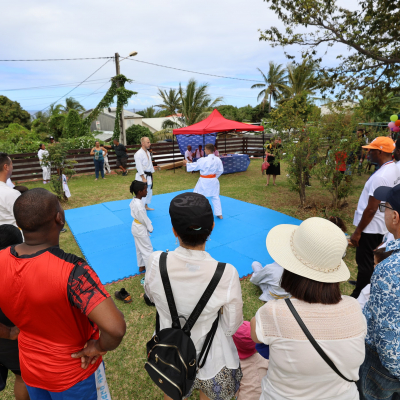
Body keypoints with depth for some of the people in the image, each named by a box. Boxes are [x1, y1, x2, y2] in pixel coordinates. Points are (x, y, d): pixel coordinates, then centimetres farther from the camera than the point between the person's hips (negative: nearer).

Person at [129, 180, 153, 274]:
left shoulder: (134, 201, -3)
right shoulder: (139, 205, -32)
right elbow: (144, 219, -23)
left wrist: (148, 226, 5)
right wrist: (150, 228, -6)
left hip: (136, 226, 9)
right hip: (141, 229, -9)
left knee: (139, 248, 23)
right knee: (147, 249, 5)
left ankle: (141, 266, 39)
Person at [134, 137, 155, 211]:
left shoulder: (148, 153, 11)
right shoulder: (138, 153, -17)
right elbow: (139, 167, -20)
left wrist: (151, 176, 17)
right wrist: (143, 178, -21)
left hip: (149, 176, 9)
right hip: (142, 176, -9)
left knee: (149, 192, 19)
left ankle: (146, 206, 35)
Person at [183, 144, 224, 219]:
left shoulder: (203, 160, -18)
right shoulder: (218, 160, -3)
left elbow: (194, 166, -8)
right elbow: (221, 170, 4)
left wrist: (186, 163, 9)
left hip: (204, 181, -5)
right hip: (213, 181, 5)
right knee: (215, 197, 16)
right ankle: (219, 214, 20)